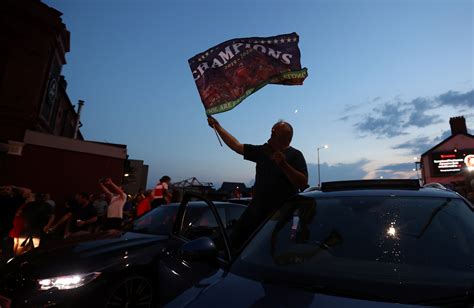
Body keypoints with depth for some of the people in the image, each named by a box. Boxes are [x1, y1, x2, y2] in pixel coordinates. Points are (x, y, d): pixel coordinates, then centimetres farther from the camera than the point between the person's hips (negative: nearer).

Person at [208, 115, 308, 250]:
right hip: (257, 208, 5)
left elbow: (303, 183, -16)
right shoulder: (262, 151, 7)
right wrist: (218, 127, 7)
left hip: (281, 213, -4)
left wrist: (284, 165, -28)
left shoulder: (295, 155, -7)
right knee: (236, 240, 4)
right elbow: (237, 146, 8)